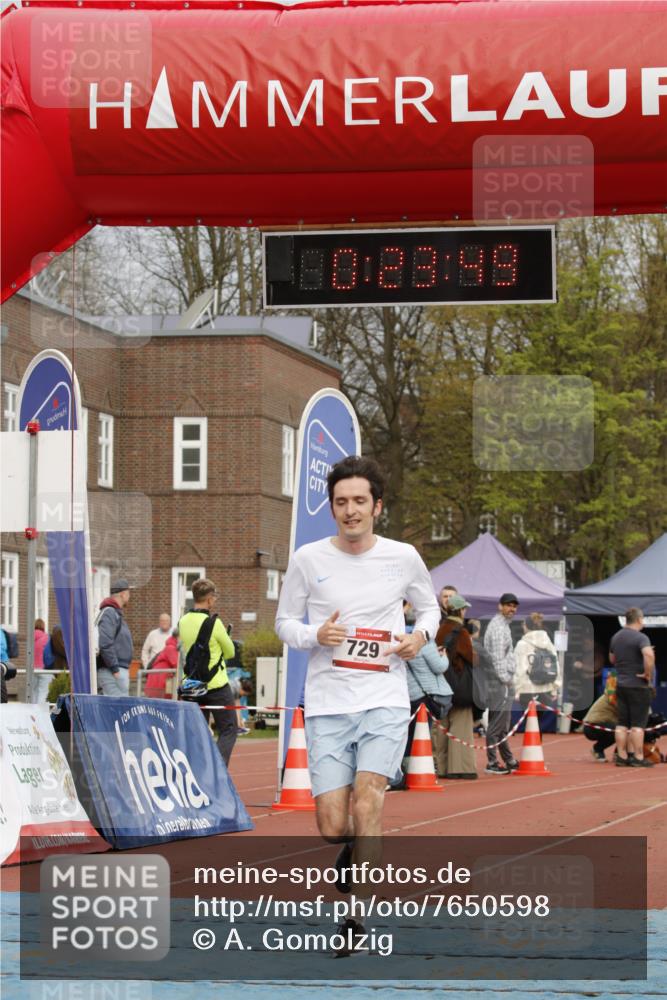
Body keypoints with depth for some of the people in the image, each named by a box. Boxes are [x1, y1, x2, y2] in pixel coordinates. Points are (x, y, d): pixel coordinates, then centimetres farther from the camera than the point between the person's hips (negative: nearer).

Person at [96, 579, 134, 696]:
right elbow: (105, 644, -22)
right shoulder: (109, 613, -12)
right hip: (111, 673, -11)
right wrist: (115, 669, -21)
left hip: (119, 669, 11)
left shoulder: (117, 613, 21)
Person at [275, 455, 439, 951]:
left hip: (385, 702, -1)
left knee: (367, 802, -20)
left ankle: (357, 919, -12)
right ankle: (354, 852, 34)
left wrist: (420, 635, -1)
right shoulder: (308, 560, 1)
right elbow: (285, 621, 11)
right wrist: (316, 635, -11)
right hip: (327, 705, 1)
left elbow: (429, 606, 21)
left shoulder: (403, 557, 4)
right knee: (334, 828, -4)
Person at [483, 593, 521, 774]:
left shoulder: (503, 625, 21)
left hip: (504, 681, 11)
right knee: (497, 723, -10)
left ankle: (508, 760, 23)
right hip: (501, 681, -11)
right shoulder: (498, 626, -12)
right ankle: (492, 763, -10)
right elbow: (498, 656, -19)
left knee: (502, 725, 16)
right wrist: (505, 679, -18)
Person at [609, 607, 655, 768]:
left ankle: (622, 757, 10)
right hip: (638, 685, -7)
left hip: (621, 684, 7)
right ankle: (638, 758, -3)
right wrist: (648, 673, -21)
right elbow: (649, 655, -33)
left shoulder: (616, 637, 10)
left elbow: (612, 659, 24)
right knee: (638, 723, -3)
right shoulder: (640, 638, -15)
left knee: (622, 723, 9)